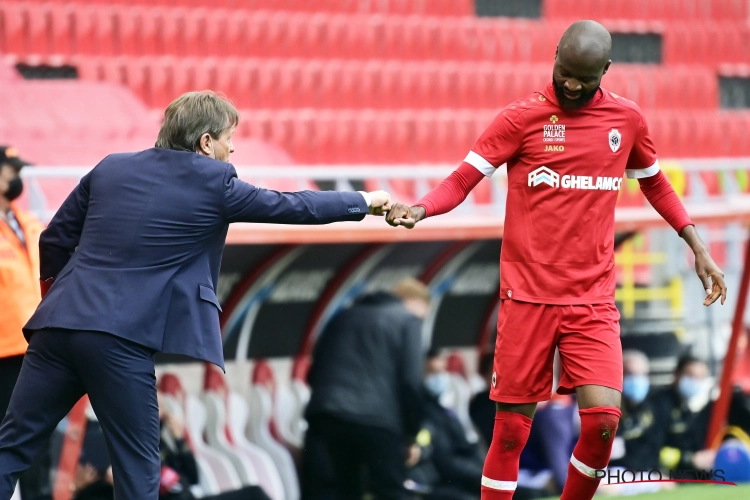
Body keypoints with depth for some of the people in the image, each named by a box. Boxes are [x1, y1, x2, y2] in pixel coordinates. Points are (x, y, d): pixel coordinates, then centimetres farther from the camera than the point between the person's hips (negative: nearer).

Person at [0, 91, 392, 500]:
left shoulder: (110, 169, 15)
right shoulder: (213, 182, 2)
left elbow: (55, 240, 20)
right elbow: (291, 206, 12)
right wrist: (365, 202, 26)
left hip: (60, 323, 5)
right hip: (122, 340, -4)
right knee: (136, 466, 6)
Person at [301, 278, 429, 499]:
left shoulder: (344, 317, 25)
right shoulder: (408, 320, 7)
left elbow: (314, 374, 23)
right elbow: (411, 381, -3)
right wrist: (411, 435, 4)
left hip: (327, 415, 5)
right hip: (377, 421, -5)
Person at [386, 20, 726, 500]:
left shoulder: (627, 118, 5)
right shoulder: (523, 117, -4)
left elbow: (655, 183, 21)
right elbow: (463, 180, -6)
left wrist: (699, 249, 16)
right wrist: (419, 209, -25)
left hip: (594, 299, 2)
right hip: (528, 295, -2)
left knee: (603, 418, -14)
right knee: (512, 426, -1)